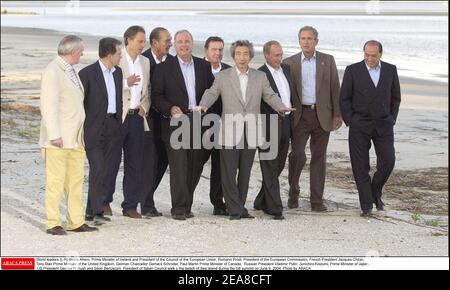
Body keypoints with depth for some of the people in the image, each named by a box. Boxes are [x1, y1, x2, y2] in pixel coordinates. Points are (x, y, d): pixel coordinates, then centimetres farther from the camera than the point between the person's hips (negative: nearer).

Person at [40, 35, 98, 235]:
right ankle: (53, 224, 1)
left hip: (75, 137, 9)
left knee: (76, 180, 9)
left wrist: (82, 134, 18)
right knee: (56, 181, -5)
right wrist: (54, 135, -21)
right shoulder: (53, 71, -11)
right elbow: (48, 105, -17)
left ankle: (76, 221, 14)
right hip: (59, 138, -9)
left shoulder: (70, 71, 16)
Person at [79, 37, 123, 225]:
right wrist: (81, 128, -9)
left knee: (110, 169, 4)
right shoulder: (87, 73, -9)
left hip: (114, 127, 7)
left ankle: (93, 209, 12)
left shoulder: (117, 72, 13)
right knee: (98, 169, -9)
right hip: (95, 128, -7)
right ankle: (97, 211, -6)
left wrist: (120, 121, 15)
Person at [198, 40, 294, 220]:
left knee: (245, 173, 7)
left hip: (251, 133, 2)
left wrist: (280, 107, -13)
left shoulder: (260, 77, 12)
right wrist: (203, 105, -20)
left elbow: (270, 95, 6)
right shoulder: (222, 77, 6)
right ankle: (235, 210, 1)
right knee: (229, 172, -4)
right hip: (230, 132, -2)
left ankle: (240, 208, 16)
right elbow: (211, 93, 0)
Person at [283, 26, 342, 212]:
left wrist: (337, 114, -1)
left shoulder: (327, 61, 6)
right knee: (297, 155, -9)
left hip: (322, 115, 1)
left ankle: (317, 200, 9)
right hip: (300, 114, -1)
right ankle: (293, 192, 14)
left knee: (319, 157, 4)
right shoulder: (290, 63, 5)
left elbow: (335, 88, 5)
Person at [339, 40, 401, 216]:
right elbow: (344, 98, 1)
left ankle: (375, 192, 20)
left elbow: (395, 97, 13)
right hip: (359, 126, -2)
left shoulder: (390, 70, 6)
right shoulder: (352, 70, -1)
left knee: (388, 161, -5)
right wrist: (350, 121, -5)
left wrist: (392, 119, 5)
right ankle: (366, 205, 6)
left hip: (383, 124, 2)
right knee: (361, 167, -1)